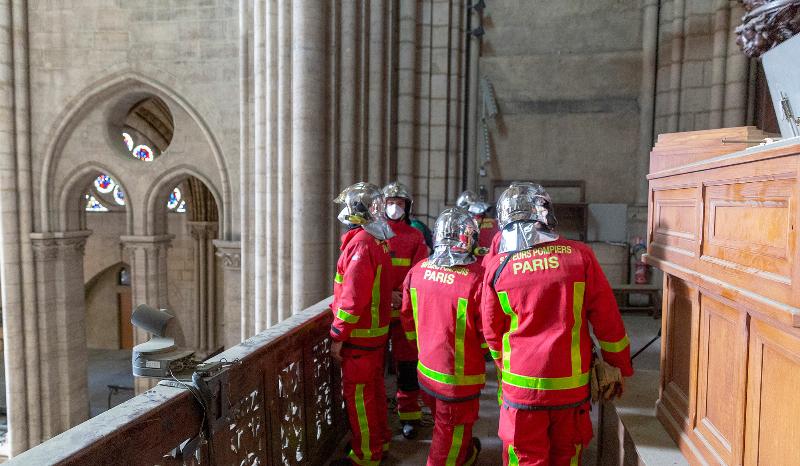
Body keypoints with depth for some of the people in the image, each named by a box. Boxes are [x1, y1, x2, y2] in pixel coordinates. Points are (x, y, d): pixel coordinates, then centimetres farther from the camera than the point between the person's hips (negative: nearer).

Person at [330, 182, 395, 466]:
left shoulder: (360, 243, -21)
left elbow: (353, 297, -25)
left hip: (360, 335, -9)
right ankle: (380, 439, 36)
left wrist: (337, 336, -16)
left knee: (357, 393, 3)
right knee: (373, 386, 21)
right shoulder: (379, 240, 7)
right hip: (377, 329, 9)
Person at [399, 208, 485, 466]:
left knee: (443, 422, 30)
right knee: (450, 435, 15)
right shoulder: (477, 278, -24)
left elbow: (407, 317, 7)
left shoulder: (418, 270, -6)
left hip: (425, 369, 6)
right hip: (459, 377, -6)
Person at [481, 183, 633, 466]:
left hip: (521, 386, -1)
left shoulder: (497, 267, -9)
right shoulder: (580, 256, -10)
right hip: (572, 385, 1)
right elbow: (608, 321, -4)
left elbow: (492, 333, 2)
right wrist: (618, 367, 11)